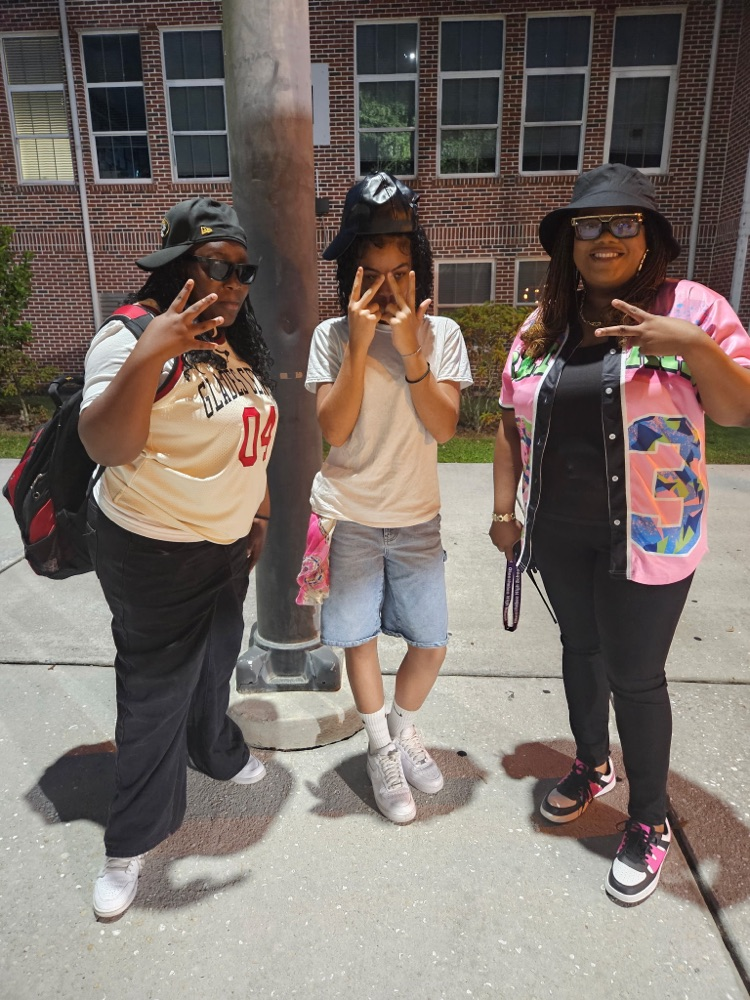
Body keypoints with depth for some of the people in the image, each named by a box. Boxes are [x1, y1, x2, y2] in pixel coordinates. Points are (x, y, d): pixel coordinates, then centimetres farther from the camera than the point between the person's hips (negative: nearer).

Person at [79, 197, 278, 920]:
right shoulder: (133, 338, -21)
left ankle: (215, 750, 53)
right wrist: (146, 356, -44)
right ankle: (130, 843, 25)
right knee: (155, 691, 4)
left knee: (215, 660, 25)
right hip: (155, 554, -7)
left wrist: (258, 513, 16)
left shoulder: (237, 343, 5)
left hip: (227, 542, 8)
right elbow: (107, 447, -33)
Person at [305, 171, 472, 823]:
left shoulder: (441, 335, -2)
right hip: (348, 518, -1)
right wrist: (360, 344, -20)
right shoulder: (332, 336, -4)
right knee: (359, 638, 9)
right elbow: (333, 429, -14)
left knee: (431, 643, 7)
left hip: (417, 518, 1)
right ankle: (382, 751, 33)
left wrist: (410, 350, -21)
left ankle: (404, 726, 38)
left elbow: (444, 427, -12)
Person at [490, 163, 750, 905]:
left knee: (635, 674, 4)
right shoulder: (542, 326, 4)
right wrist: (503, 508, 4)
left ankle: (649, 821, 27)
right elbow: (510, 422, 8)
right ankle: (591, 765, 44)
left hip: (645, 535, -4)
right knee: (581, 647, 19)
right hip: (558, 532, 5)